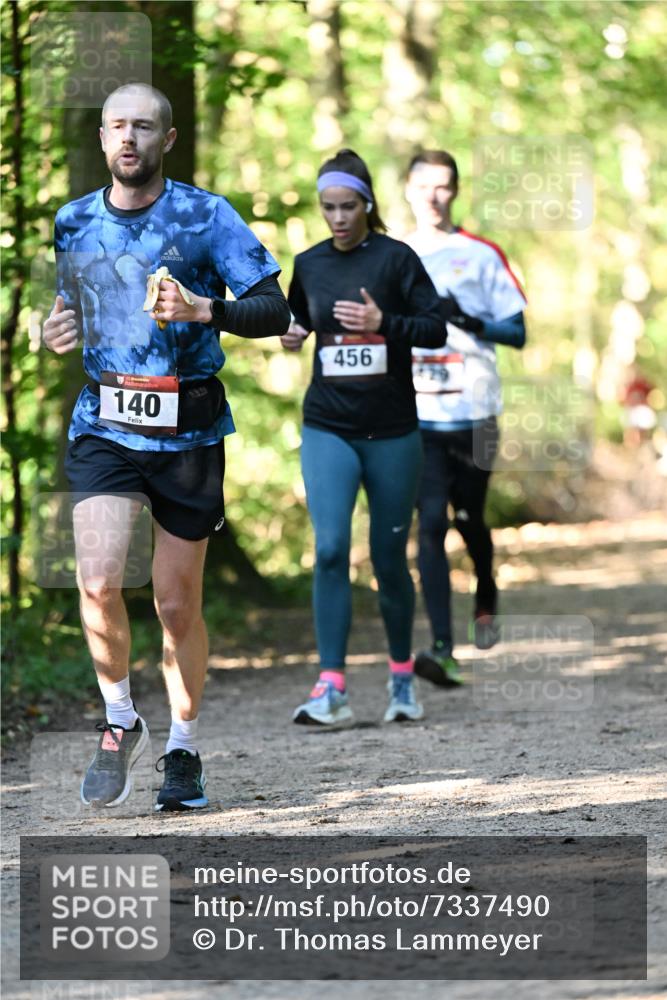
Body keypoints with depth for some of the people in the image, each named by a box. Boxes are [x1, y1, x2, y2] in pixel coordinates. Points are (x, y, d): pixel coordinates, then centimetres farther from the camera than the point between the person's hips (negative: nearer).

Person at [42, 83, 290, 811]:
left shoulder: (206, 217, -3)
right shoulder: (74, 223, 8)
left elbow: (274, 312, -6)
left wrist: (204, 309, -24)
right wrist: (61, 330, 3)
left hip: (188, 431, -2)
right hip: (104, 426, 2)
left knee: (177, 605, 4)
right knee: (98, 582, -18)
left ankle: (182, 752, 23)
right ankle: (121, 722, 6)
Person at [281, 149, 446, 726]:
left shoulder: (395, 259, -4)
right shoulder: (309, 265, 7)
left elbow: (436, 329, -7)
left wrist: (382, 324, -22)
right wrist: (293, 335, 3)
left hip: (392, 433, -2)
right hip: (327, 429, 2)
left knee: (389, 558, 6)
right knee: (330, 549, -14)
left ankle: (402, 677, 26)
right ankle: (332, 689, -16)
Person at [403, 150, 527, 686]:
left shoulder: (482, 255, 4)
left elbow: (517, 333, 2)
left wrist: (468, 321, -13)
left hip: (473, 411, -1)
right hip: (416, 415, 1)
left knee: (469, 520, 8)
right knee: (431, 524, -10)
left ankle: (487, 599, 41)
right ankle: (443, 648, -16)